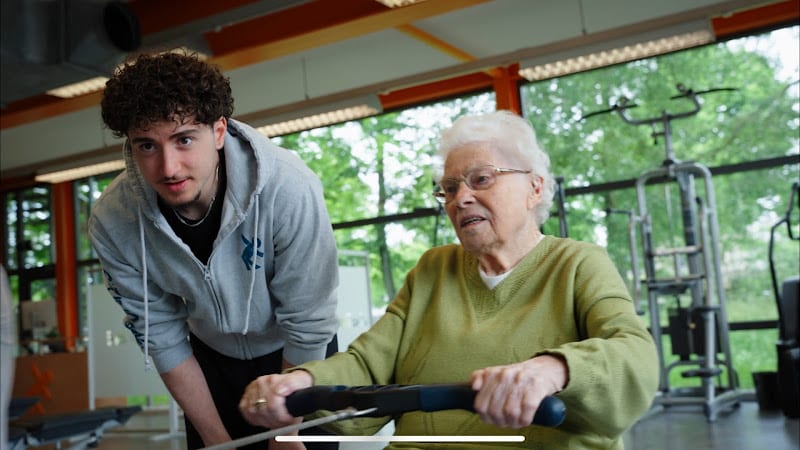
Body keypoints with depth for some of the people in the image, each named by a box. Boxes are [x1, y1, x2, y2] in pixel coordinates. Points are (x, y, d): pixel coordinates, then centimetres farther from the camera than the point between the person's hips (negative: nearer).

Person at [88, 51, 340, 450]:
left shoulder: (289, 190, -33)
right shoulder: (112, 223, -23)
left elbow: (307, 327, -23)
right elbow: (161, 336, -12)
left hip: (297, 358, -2)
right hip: (212, 358, 2)